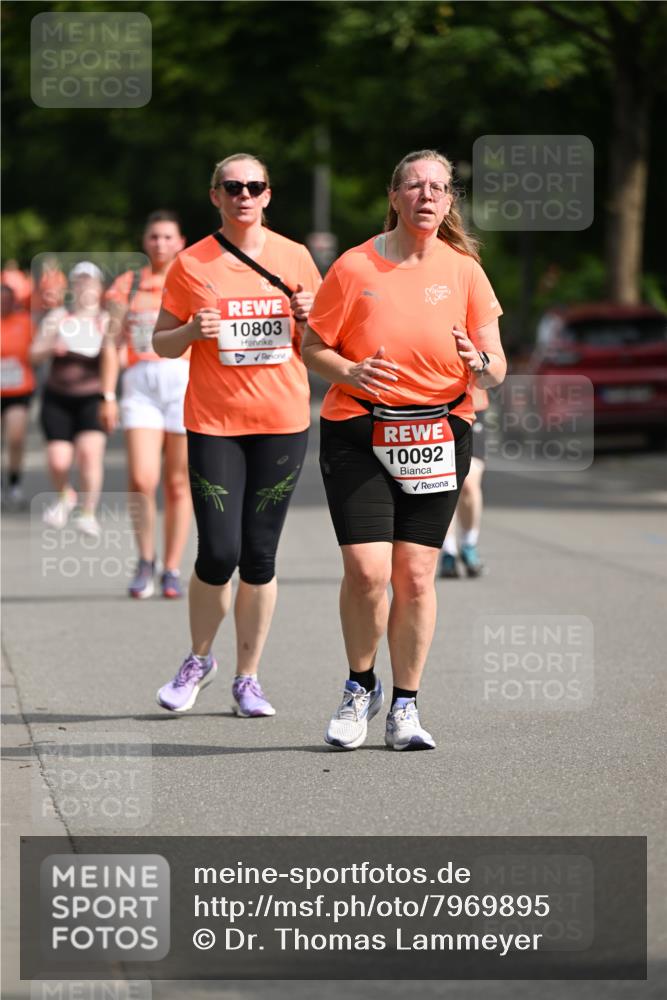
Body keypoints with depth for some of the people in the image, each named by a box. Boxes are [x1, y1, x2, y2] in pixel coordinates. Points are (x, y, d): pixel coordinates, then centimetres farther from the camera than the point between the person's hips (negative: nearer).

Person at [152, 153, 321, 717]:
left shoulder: (295, 259, 6)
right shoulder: (192, 264, 2)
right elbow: (161, 344, 7)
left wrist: (309, 317, -7)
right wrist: (192, 331, -14)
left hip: (282, 421, 1)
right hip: (213, 422, -1)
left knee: (260, 555, 1)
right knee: (219, 553, -8)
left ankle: (248, 677, 13)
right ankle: (199, 660, 17)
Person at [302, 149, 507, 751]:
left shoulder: (464, 271, 4)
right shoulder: (355, 267, -2)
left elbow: (496, 370, 4)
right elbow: (313, 347, 4)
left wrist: (480, 362, -20)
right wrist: (349, 372, -16)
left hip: (439, 435, 2)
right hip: (358, 434, -2)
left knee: (416, 576, -1)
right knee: (367, 570, -12)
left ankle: (405, 707, 12)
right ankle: (360, 689, 12)